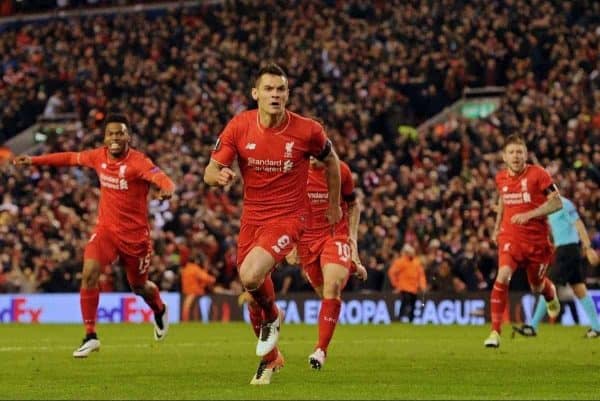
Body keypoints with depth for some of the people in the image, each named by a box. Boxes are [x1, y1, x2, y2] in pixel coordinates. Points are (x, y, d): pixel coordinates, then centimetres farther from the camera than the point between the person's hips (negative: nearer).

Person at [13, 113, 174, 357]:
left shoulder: (138, 161, -19)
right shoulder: (99, 157, -3)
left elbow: (160, 177, -35)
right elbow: (71, 158, 14)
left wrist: (167, 189, -59)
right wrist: (34, 161, 17)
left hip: (135, 234, -3)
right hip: (106, 229, 3)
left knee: (139, 286, 13)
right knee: (89, 273, -19)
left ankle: (160, 311, 51)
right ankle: (90, 336, -10)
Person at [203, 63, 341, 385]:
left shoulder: (307, 130, -14)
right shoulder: (239, 126, -9)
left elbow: (330, 160, 7)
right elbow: (209, 172, -7)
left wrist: (334, 204, 14)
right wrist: (219, 175, -31)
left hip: (288, 217, -4)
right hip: (251, 216, 4)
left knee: (250, 275, -27)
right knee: (253, 295, 12)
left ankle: (273, 317, 7)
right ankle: (270, 357, 37)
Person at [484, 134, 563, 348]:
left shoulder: (538, 174, -11)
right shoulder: (501, 178, 2)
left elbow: (557, 202, -13)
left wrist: (529, 214, -22)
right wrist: (497, 227, 19)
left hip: (537, 238, -1)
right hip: (510, 237, 1)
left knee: (537, 286, 15)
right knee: (503, 276, -23)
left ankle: (551, 294, 56)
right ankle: (495, 332, -20)